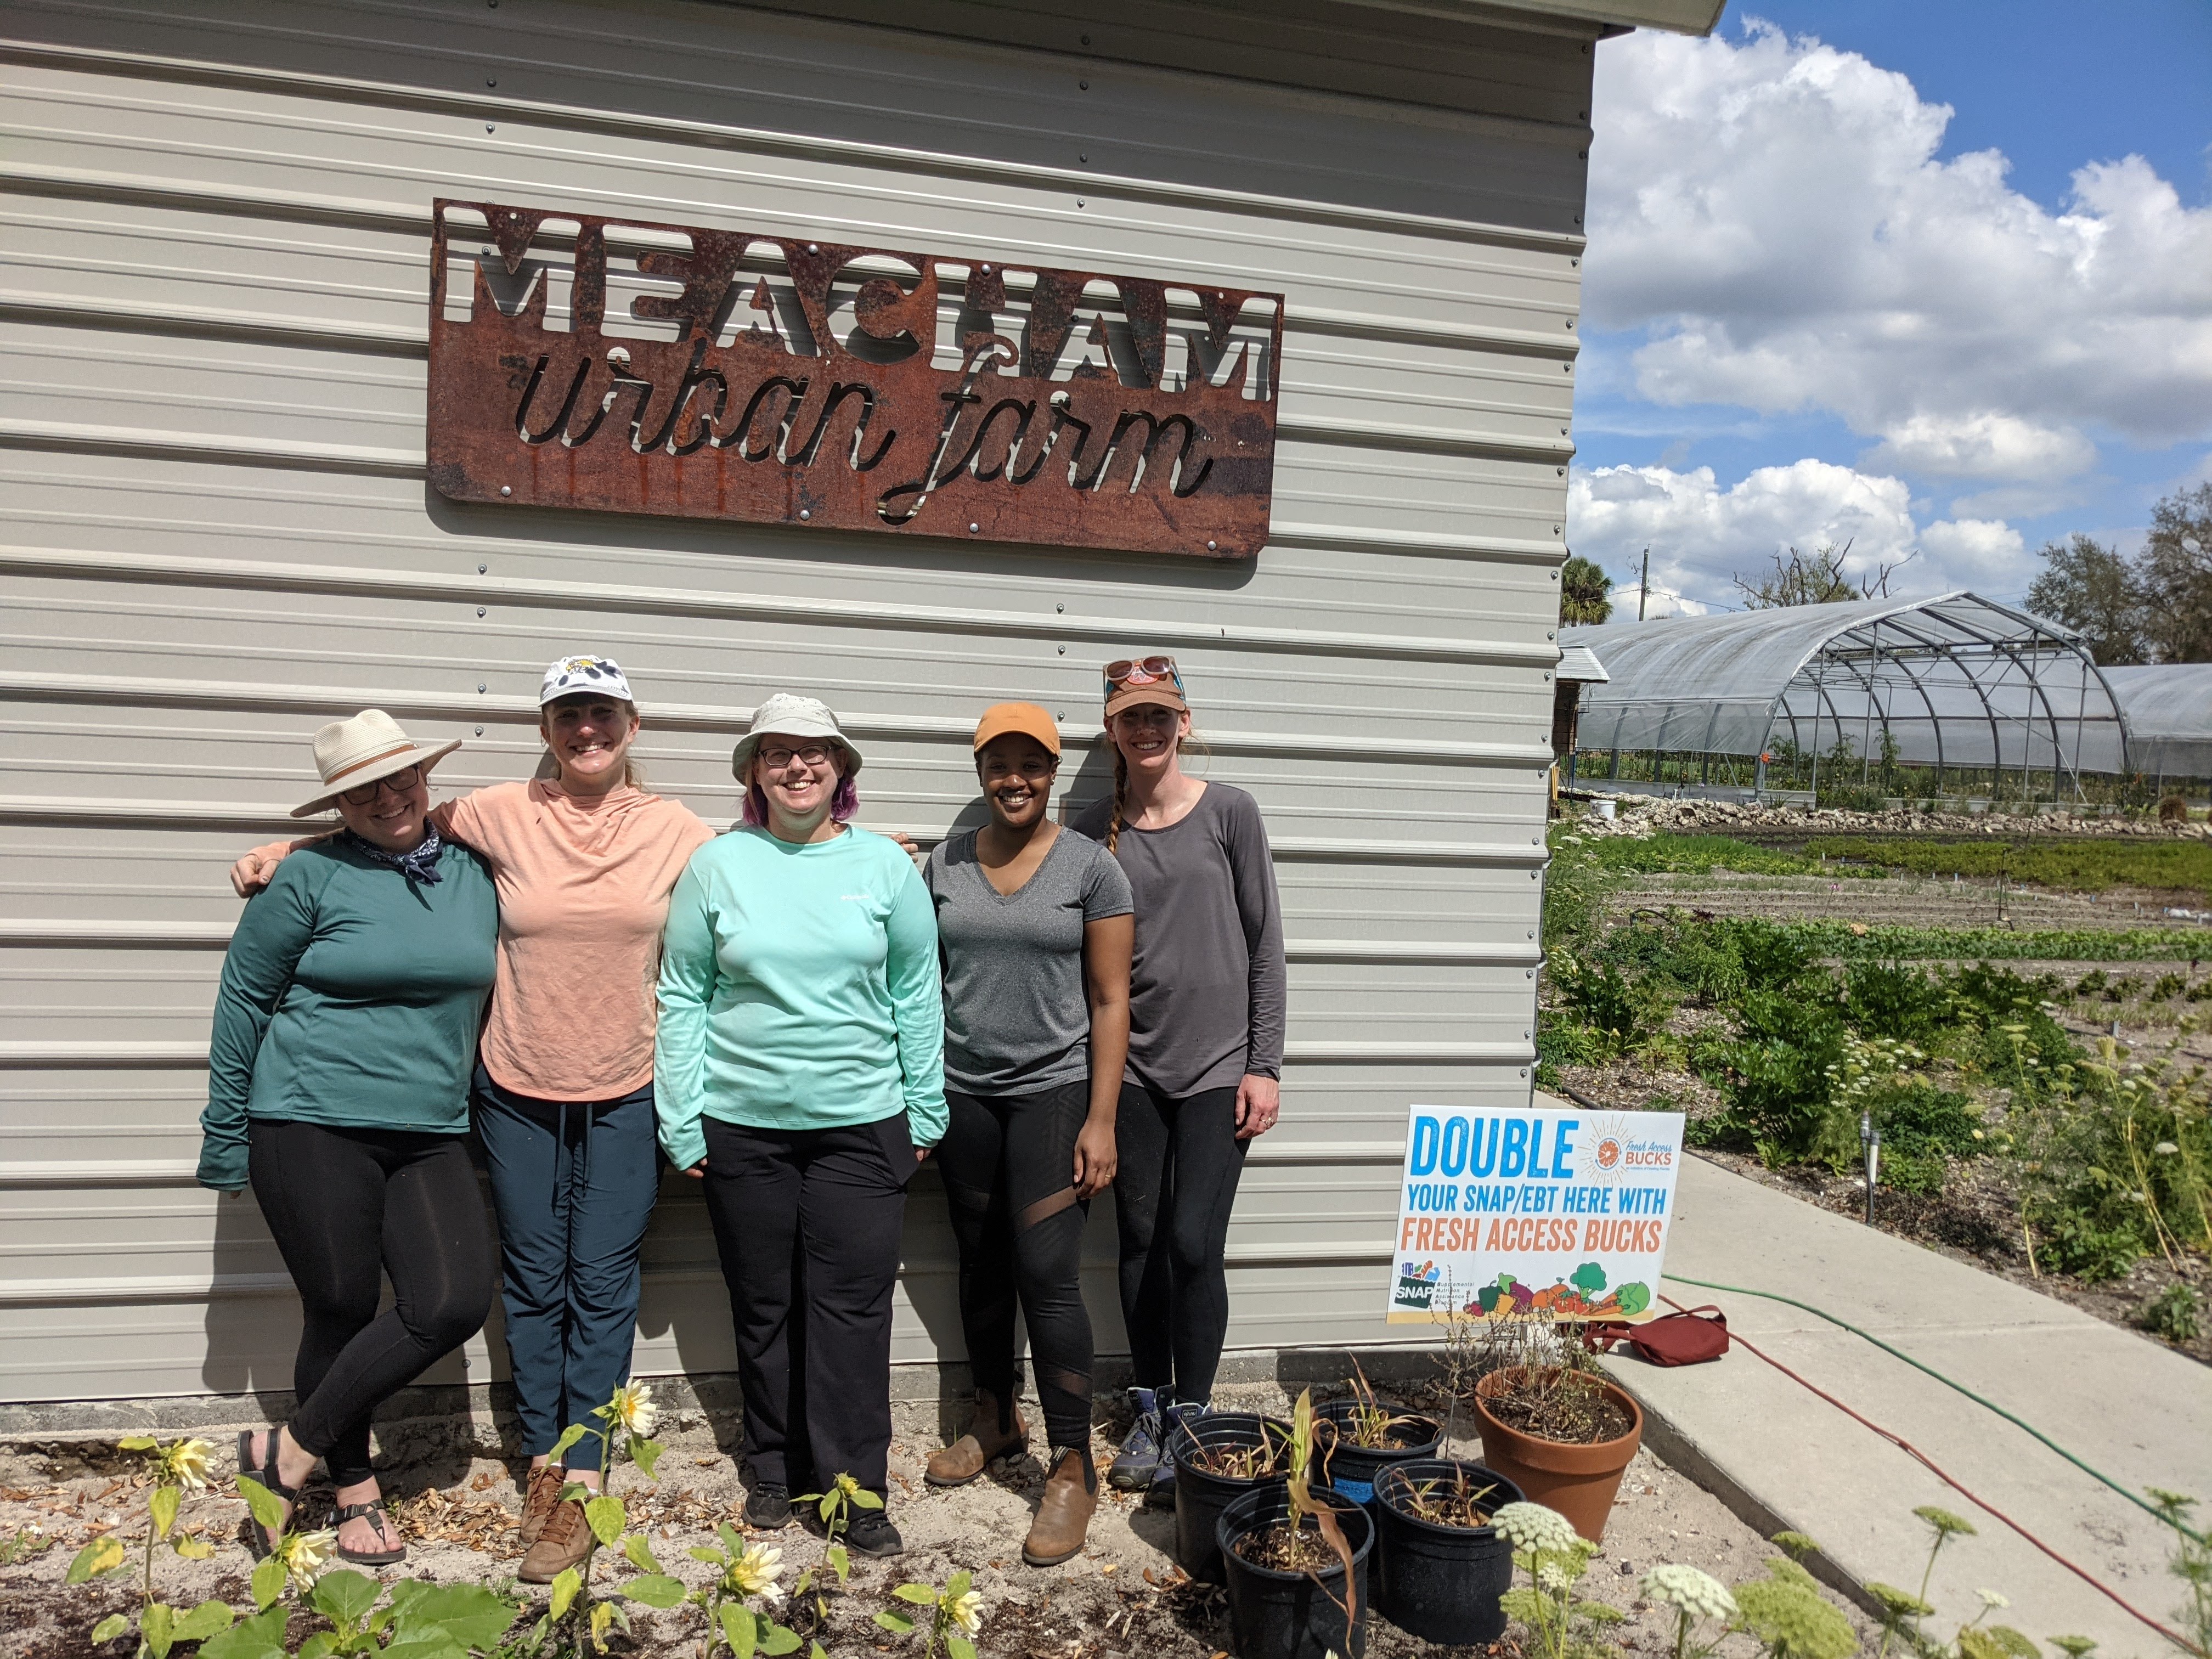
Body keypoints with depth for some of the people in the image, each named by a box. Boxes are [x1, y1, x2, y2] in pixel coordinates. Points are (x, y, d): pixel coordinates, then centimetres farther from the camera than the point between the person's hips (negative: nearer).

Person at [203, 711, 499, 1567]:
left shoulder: (474, 873, 7)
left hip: (429, 1136, 4)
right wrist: (225, 1133, 2)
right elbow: (241, 996, 0)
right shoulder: (313, 876, -6)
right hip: (312, 1126, -4)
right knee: (341, 1311, 4)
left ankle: (291, 1451, 9)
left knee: (455, 1302, -9)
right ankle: (354, 1488, 26)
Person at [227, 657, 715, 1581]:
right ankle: (544, 1461, 27)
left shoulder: (675, 832, -4)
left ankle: (581, 1484, 14)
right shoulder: (502, 816, -5)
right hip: (518, 1090, 1)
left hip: (624, 1096, -1)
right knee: (533, 1281, 11)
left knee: (602, 1284, 4)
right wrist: (285, 848, 2)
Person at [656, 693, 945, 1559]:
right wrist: (679, 1121, -1)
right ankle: (774, 1471, 29)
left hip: (862, 1122, 0)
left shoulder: (885, 864, 2)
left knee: (853, 1307, 0)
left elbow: (916, 995, 6)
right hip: (742, 1123, 1)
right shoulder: (717, 864, 1)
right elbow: (681, 998, 3)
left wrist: (926, 1110, 5)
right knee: (763, 1307, 12)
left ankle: (857, 1488, 12)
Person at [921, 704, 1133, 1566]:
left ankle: (1073, 1466, 5)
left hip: (1053, 1091, -4)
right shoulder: (946, 863, 5)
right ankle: (994, 1418, 34)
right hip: (963, 1092, 4)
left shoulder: (1091, 867, -4)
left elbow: (1110, 1001, -5)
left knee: (1047, 1274, -8)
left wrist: (1101, 1121, -9)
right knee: (982, 1266, 14)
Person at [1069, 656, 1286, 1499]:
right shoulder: (1093, 828, 3)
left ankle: (1189, 1421, 13)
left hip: (1218, 1064, -2)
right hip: (1130, 1065, 3)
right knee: (1141, 1241, 10)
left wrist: (1265, 1065, -5)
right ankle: (1148, 1411, 26)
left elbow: (1265, 946, -1)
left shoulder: (1229, 812, -2)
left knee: (1194, 1246, -5)